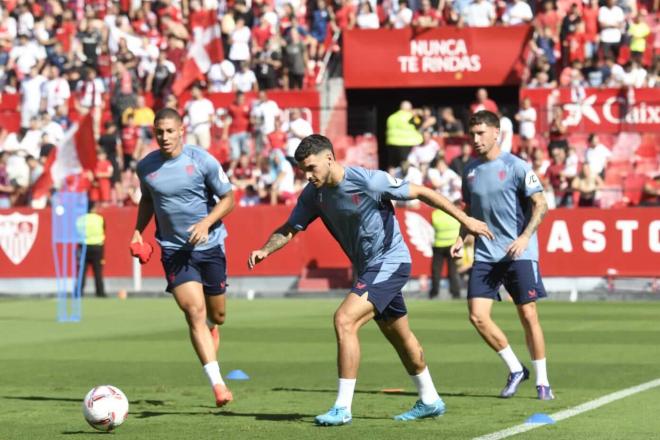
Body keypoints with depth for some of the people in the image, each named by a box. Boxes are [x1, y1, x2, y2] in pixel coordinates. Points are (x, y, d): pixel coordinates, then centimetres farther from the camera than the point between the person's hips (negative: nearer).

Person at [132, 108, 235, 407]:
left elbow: (228, 199, -3)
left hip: (210, 245, 0)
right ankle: (217, 384, -16)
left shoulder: (203, 161, -10)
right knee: (194, 312, -15)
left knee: (216, 314, 11)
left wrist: (206, 223, -19)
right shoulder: (146, 167, -2)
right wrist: (138, 231, 4)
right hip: (174, 250, 0)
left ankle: (210, 327, 52)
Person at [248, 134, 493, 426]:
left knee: (344, 320, -22)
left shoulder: (369, 181, -24)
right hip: (369, 268, 8)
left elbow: (421, 192, -17)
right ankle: (430, 401, 38)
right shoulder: (313, 194, -4)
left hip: (390, 262, -8)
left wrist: (465, 220, -15)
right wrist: (266, 250, -19)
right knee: (400, 337, 21)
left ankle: (343, 407, -19)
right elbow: (290, 228, 2)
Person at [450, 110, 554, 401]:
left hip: (519, 253, -5)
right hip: (485, 254, 5)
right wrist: (461, 239, 5)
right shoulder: (470, 171, 10)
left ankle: (542, 381, 9)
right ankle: (515, 369, 11)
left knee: (528, 315, -3)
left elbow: (541, 205, -8)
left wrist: (525, 237, -21)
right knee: (478, 316, -7)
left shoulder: (516, 167, -6)